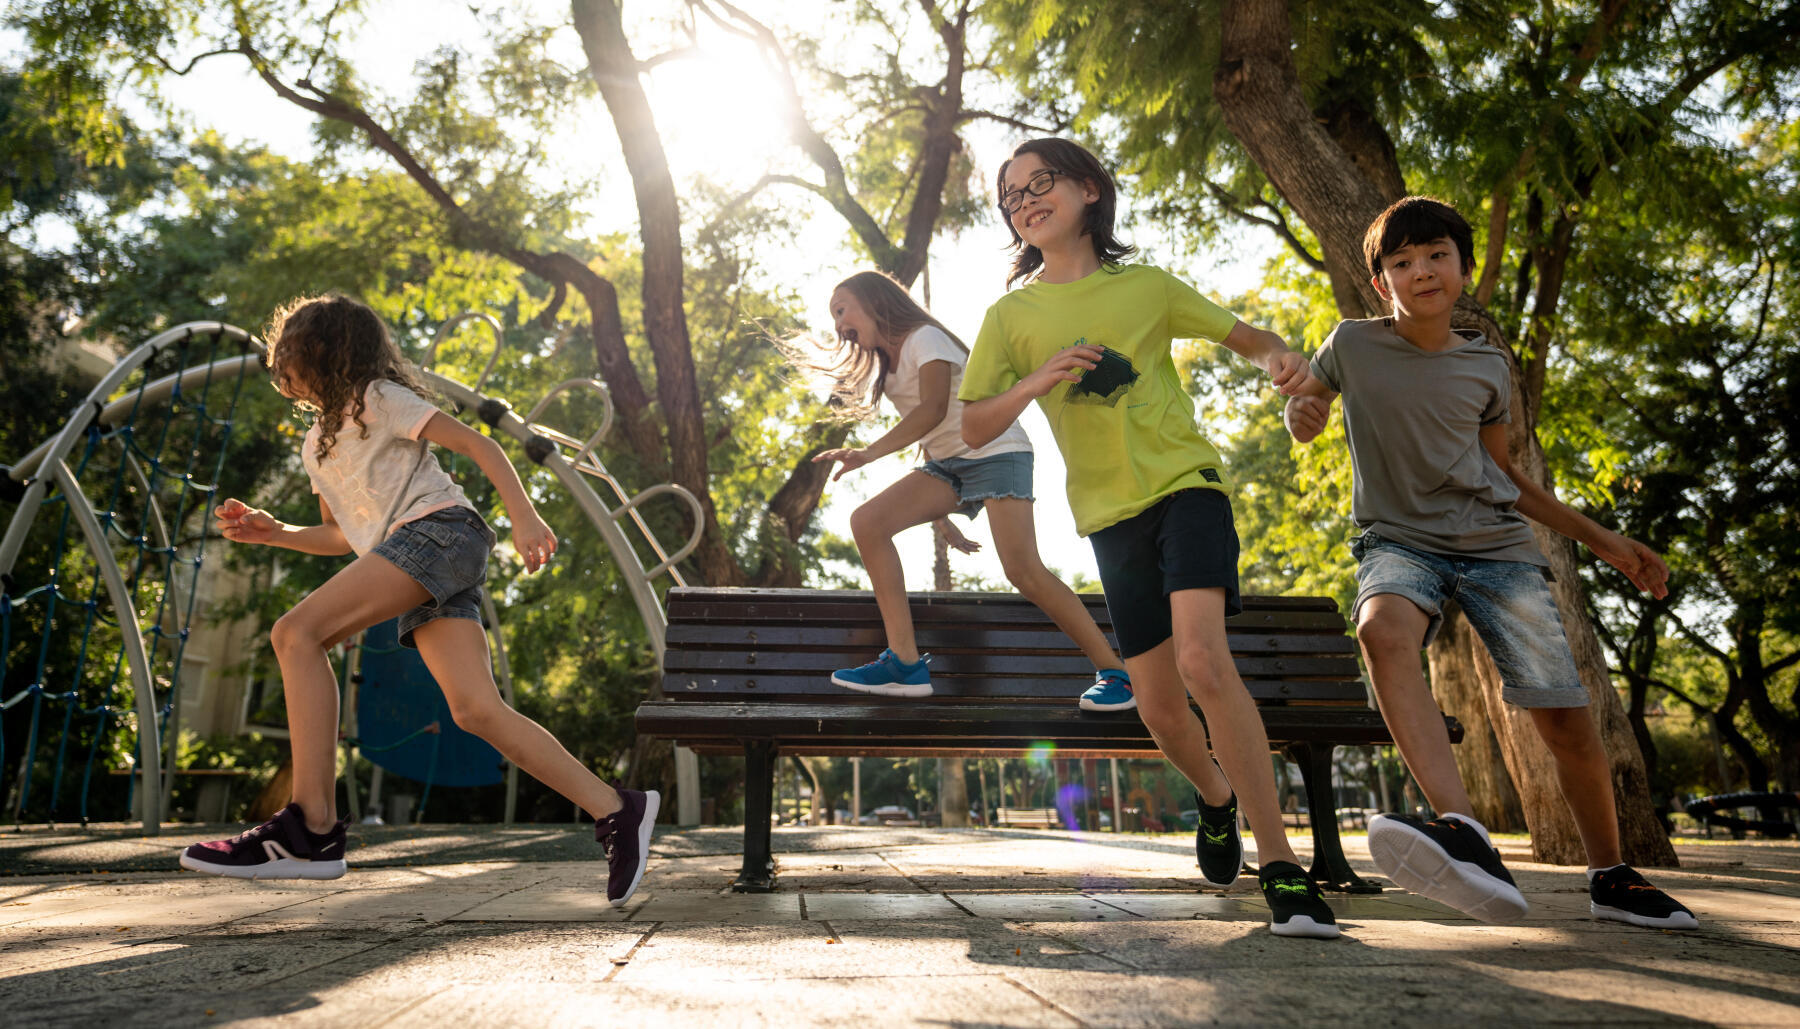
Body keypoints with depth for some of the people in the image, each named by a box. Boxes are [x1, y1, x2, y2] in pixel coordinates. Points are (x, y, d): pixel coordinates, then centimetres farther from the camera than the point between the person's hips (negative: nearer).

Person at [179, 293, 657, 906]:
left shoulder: (377, 397, 6)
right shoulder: (315, 446, 31)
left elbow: (477, 444, -2)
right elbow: (345, 536, 34)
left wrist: (524, 517, -16)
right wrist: (270, 532, 19)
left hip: (441, 530, -7)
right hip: (413, 566, 7)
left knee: (296, 633, -19)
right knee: (477, 711, -10)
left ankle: (312, 830, -22)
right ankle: (616, 812, -11)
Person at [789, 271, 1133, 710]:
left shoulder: (924, 338, -8)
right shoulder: (885, 367, 17)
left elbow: (933, 411, -24)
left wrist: (869, 453, -35)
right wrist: (941, 517, 18)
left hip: (996, 451, -8)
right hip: (947, 463, 8)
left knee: (1024, 571, -22)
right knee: (867, 522, -12)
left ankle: (1114, 672, -9)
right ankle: (906, 663, -14)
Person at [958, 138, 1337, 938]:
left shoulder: (1147, 287, 5)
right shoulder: (1011, 316, 7)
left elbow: (1242, 337, 14)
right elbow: (973, 429, 3)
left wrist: (1281, 359, -9)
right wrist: (1034, 383, -15)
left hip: (1185, 485, -2)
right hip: (1109, 514, 2)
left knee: (1202, 659, -25)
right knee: (1159, 707, 5)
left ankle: (1280, 866, -16)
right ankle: (1217, 797, 39)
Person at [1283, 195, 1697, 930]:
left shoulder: (1488, 366, 6)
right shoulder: (1352, 345, 0)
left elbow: (1501, 473, 16)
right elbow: (1302, 411, 16)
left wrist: (1604, 542, 16)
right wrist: (1302, 411, -10)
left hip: (1495, 544, 2)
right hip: (1399, 539, -2)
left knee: (1566, 717, -6)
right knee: (1383, 629, -38)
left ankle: (1610, 876, 20)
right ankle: (1463, 836, -49)